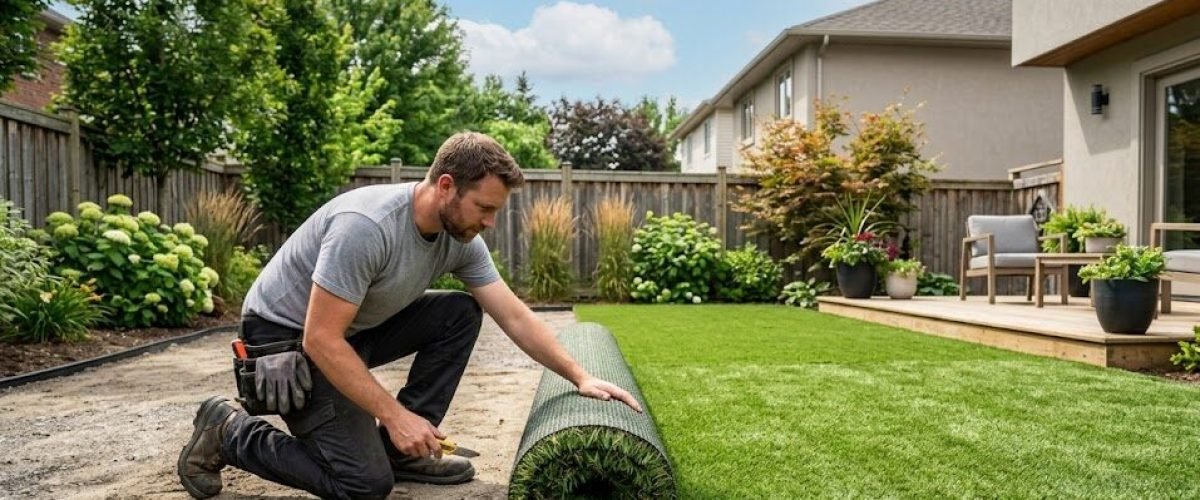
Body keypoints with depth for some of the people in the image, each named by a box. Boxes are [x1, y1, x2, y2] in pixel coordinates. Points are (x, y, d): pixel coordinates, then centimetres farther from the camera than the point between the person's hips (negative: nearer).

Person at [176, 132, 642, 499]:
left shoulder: (460, 239, -8)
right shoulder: (365, 227, -33)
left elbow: (514, 316, -3)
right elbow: (321, 341, -31)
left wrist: (580, 376, -8)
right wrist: (395, 415, -29)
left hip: (358, 328, 8)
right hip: (287, 337, -8)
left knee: (461, 314, -5)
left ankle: (403, 449, 2)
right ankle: (229, 432, 5)